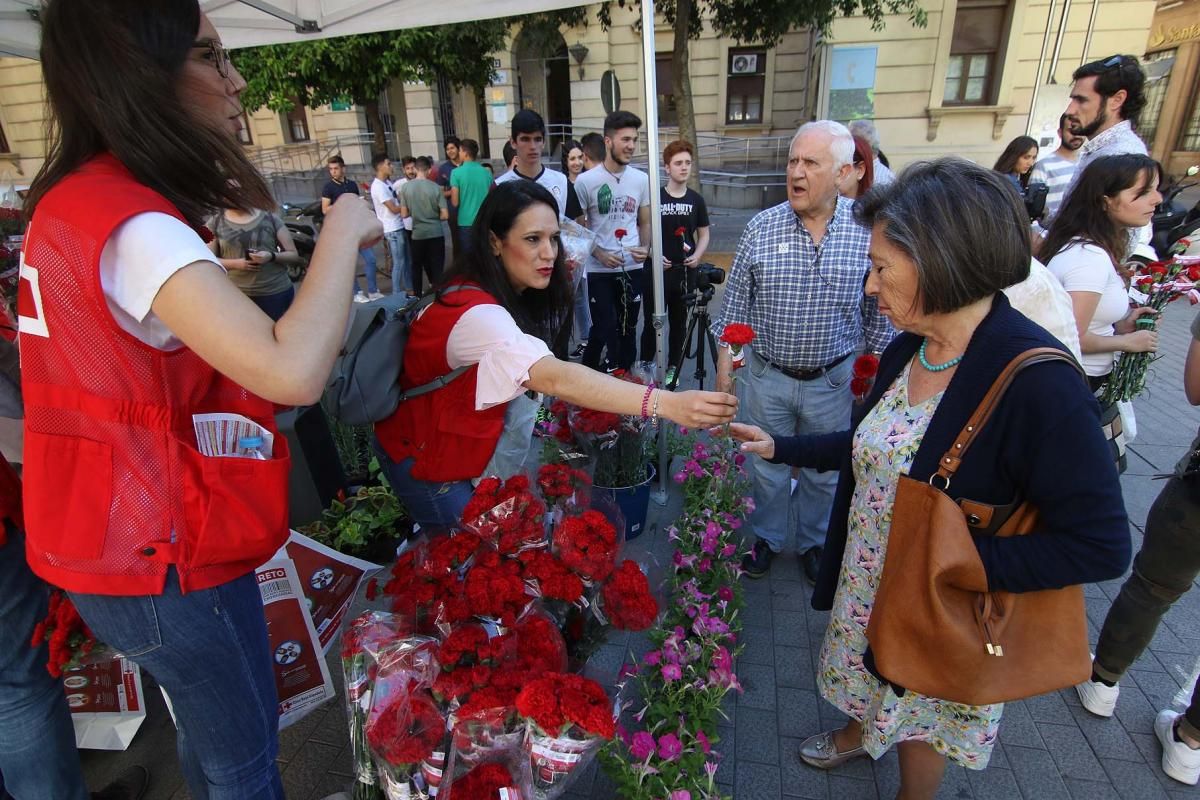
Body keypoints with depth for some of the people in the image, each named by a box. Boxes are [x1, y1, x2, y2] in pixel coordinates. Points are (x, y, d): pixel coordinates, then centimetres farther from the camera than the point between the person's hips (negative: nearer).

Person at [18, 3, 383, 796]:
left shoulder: (76, 198, 5)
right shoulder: (133, 223, -26)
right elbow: (292, 373, -38)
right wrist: (344, 229, -24)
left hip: (124, 537, 9)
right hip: (165, 551, -9)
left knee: (212, 731, 28)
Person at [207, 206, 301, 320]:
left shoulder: (270, 218, 4)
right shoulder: (216, 222, 6)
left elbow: (294, 255, 4)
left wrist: (272, 256, -16)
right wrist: (235, 263, -12)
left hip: (276, 293, 0)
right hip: (237, 295, 0)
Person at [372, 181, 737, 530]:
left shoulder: (511, 294, -4)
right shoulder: (475, 312, -35)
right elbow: (557, 379, -50)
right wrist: (666, 404, -57)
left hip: (468, 446, 7)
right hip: (425, 458, -7)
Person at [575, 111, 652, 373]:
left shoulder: (641, 179, 4)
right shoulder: (585, 181, -7)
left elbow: (645, 222, 12)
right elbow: (578, 227, -2)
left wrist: (645, 248, -7)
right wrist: (599, 253, -16)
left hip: (632, 268, 4)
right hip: (599, 270, -4)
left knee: (628, 329, 12)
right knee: (604, 329, -2)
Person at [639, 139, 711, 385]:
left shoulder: (696, 199, 5)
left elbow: (704, 234, 12)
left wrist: (697, 255, -6)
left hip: (685, 271, 3)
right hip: (655, 270, -2)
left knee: (679, 322, 9)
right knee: (651, 321, 4)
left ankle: (673, 368, 21)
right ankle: (646, 363, 20)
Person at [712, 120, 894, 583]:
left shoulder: (868, 231, -9)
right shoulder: (762, 228, -8)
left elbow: (880, 311, 1)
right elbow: (735, 303, -1)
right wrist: (724, 363, -1)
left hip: (833, 379, 0)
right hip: (767, 376, 0)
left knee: (823, 470, 18)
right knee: (767, 465, 17)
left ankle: (813, 541, 42)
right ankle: (767, 538, 40)